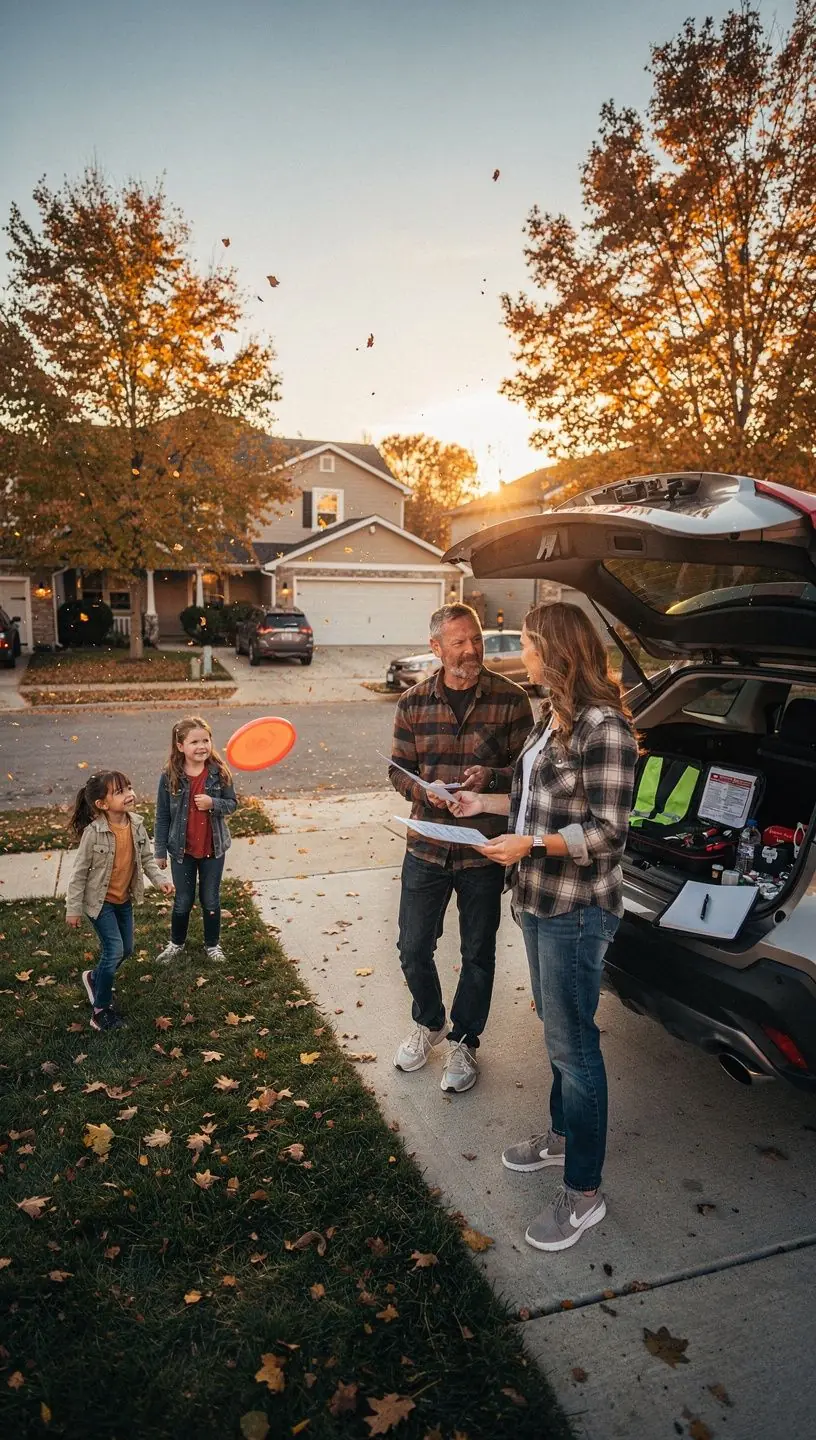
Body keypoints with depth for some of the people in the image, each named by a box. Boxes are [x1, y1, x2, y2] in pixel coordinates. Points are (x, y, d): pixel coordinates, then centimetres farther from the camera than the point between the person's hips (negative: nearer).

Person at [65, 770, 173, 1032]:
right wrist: (73, 909, -12)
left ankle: (94, 978, 45)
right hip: (100, 901, -6)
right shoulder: (93, 832, -25)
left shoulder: (137, 825, -10)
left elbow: (147, 859, 2)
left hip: (124, 899, 6)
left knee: (126, 949, 17)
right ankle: (100, 1011, 8)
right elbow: (79, 872, -16)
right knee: (114, 951, -10)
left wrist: (160, 879, -14)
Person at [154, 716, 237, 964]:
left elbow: (232, 803, -3)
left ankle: (213, 944, 36)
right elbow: (162, 816, -5)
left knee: (211, 900, 15)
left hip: (213, 848, 0)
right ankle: (176, 943, 40)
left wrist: (213, 803, -24)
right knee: (183, 901, 16)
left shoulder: (219, 772, -12)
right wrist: (160, 851, -1)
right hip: (182, 850, 0)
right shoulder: (169, 777, -13)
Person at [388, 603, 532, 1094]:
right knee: (414, 949, 13)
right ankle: (429, 1024, 41)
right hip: (426, 847, 2)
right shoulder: (414, 702, -1)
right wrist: (425, 791, -16)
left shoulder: (511, 699, -8)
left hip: (485, 851, -2)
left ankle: (464, 1042, 35)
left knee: (478, 955, 13)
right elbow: (399, 769, 4)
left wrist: (491, 776, -23)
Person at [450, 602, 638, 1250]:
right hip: (540, 900, 9)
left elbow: (607, 832, -21)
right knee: (557, 1029, 22)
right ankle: (562, 1135, 41)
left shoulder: (604, 728, -20)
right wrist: (484, 803, 15)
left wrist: (530, 845, -22)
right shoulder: (553, 717, 9)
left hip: (577, 910, -9)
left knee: (572, 1043, 2)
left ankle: (583, 1195, 17)